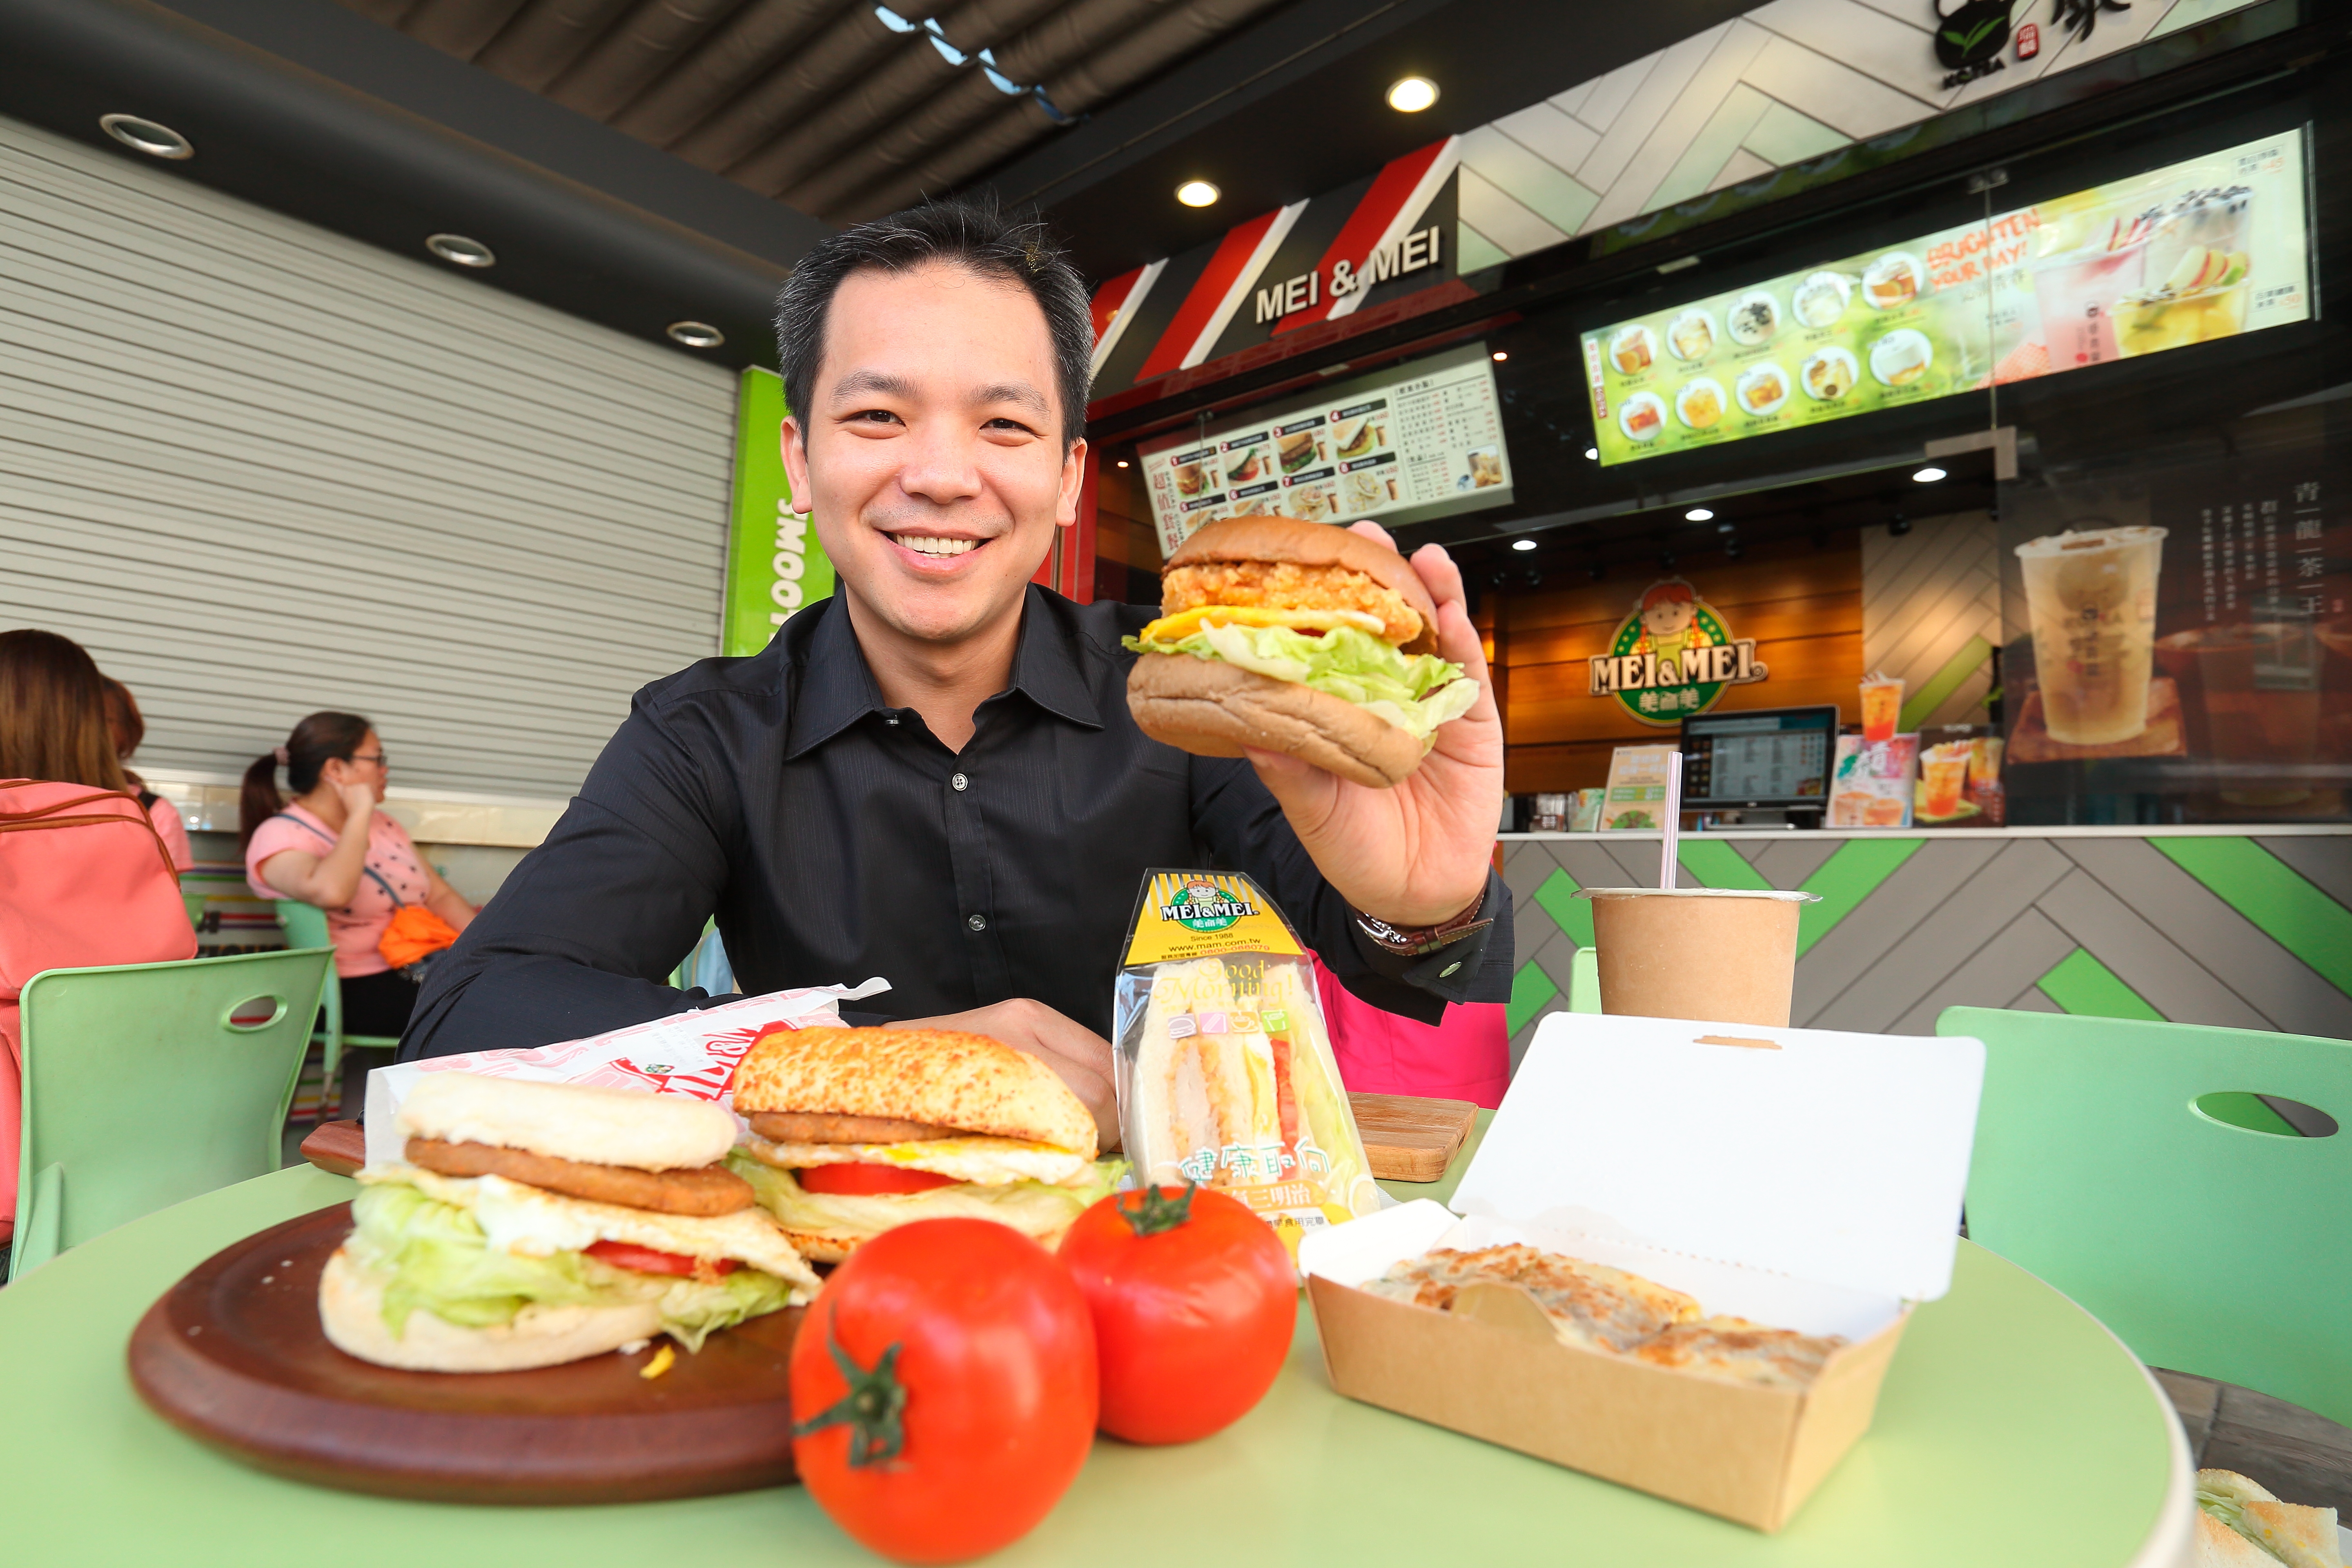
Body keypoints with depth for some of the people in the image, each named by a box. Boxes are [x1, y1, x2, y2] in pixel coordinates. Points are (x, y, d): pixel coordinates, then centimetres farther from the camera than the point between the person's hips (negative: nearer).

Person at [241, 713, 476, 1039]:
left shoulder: (381, 825, 19)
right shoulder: (281, 836, -5)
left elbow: (440, 895, 14)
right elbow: (330, 893, -28)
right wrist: (359, 815, -15)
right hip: (358, 992, -7)